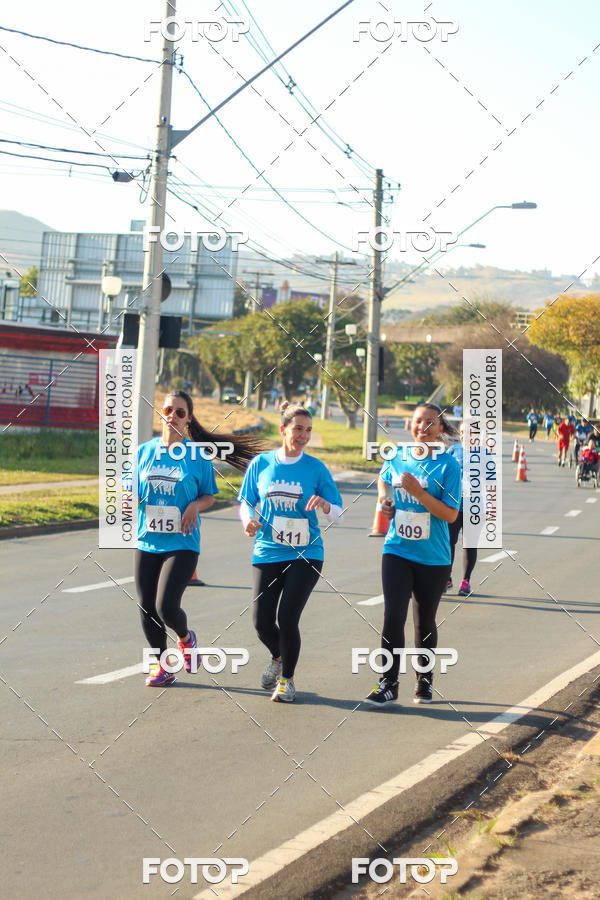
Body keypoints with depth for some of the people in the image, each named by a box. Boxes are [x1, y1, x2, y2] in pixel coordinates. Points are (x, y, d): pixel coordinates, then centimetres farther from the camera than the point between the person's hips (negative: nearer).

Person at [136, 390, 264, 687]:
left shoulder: (199, 455, -1)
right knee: (147, 608, 5)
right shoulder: (144, 451, 6)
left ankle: (185, 638, 20)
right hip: (147, 542, 3)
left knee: (166, 606, -14)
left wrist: (195, 506, -14)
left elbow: (209, 496, 7)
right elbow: (131, 492, 14)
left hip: (182, 543, -3)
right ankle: (162, 664, 26)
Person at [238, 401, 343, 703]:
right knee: (262, 622, -3)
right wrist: (248, 519, -9)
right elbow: (246, 501, 13)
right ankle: (278, 658, 34)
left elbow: (338, 515, 0)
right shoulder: (261, 463, 2)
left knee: (287, 619, -12)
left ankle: (287, 678, 13)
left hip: (305, 554, -2)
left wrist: (324, 504, -21)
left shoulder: (316, 468, -2)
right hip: (267, 553, 2)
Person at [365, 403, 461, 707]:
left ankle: (425, 681, 29)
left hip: (433, 558, -2)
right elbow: (383, 478, 28)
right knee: (393, 616, -9)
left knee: (425, 622, 10)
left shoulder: (448, 465, -9)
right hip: (397, 552, 2)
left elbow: (451, 514, -14)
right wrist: (383, 498, 8)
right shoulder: (396, 459, 3)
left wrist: (419, 493, -23)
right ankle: (388, 684, -1)